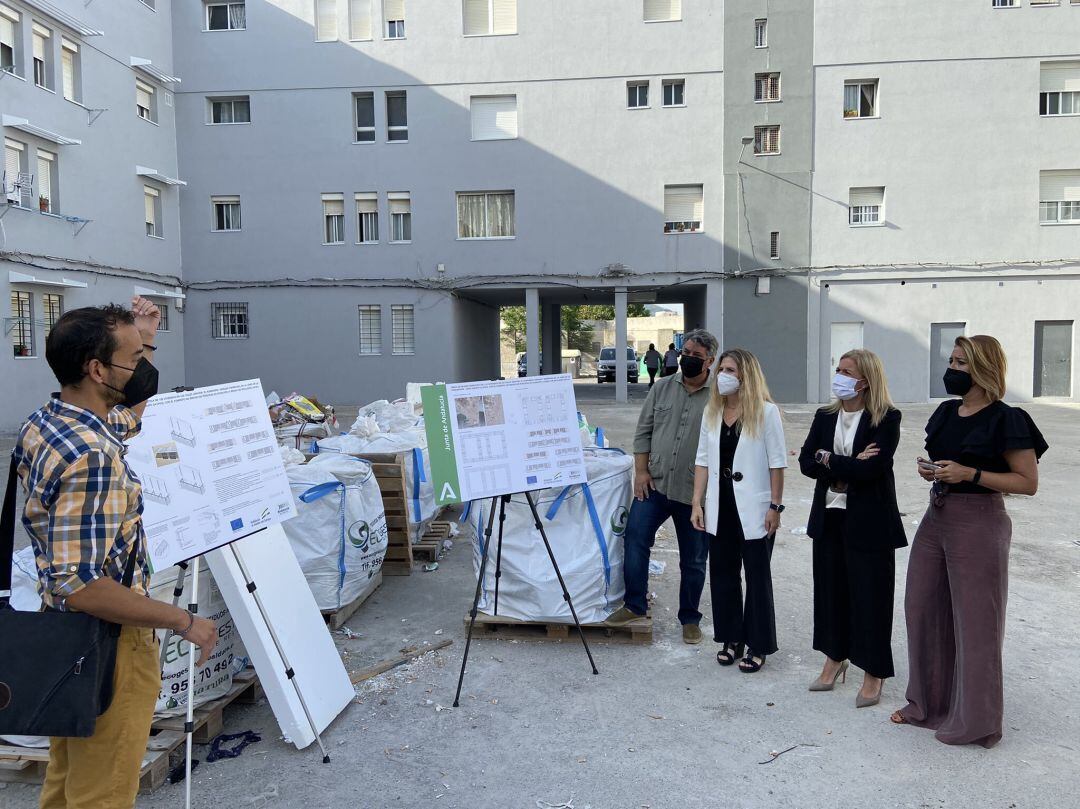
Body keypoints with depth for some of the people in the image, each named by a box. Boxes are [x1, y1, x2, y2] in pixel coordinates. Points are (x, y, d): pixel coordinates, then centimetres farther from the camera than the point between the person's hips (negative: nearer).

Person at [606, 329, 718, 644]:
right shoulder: (662, 388, 7)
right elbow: (643, 432, 9)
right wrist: (641, 471, 0)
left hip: (695, 492, -3)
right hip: (654, 484, 3)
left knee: (693, 559, 9)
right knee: (635, 538, -4)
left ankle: (689, 619, 25)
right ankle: (634, 605, 12)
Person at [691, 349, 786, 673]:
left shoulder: (766, 412, -8)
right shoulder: (712, 412, 7)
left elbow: (777, 463, -7)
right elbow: (703, 460, 8)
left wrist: (775, 506, -10)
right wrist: (697, 503, 3)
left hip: (753, 510, -5)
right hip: (720, 507, 5)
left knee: (757, 576, 6)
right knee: (722, 573, 11)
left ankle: (758, 646, 19)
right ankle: (731, 638, 27)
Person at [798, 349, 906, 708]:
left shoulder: (887, 419, -10)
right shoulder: (825, 417, 6)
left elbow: (872, 468, -21)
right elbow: (806, 462, -3)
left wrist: (828, 460, -10)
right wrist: (849, 467, -15)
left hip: (869, 521, -5)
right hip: (829, 517, 5)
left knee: (871, 593, 4)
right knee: (831, 588, 14)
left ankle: (873, 672, 19)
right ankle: (835, 658, 31)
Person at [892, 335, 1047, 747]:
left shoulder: (1005, 420, -13)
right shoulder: (946, 412, 8)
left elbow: (1028, 482, -13)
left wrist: (971, 474, -22)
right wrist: (929, 470, 0)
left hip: (978, 524, -8)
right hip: (936, 517, 8)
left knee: (975, 622, 4)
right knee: (922, 609, 13)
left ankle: (975, 721, 20)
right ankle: (928, 703, 30)